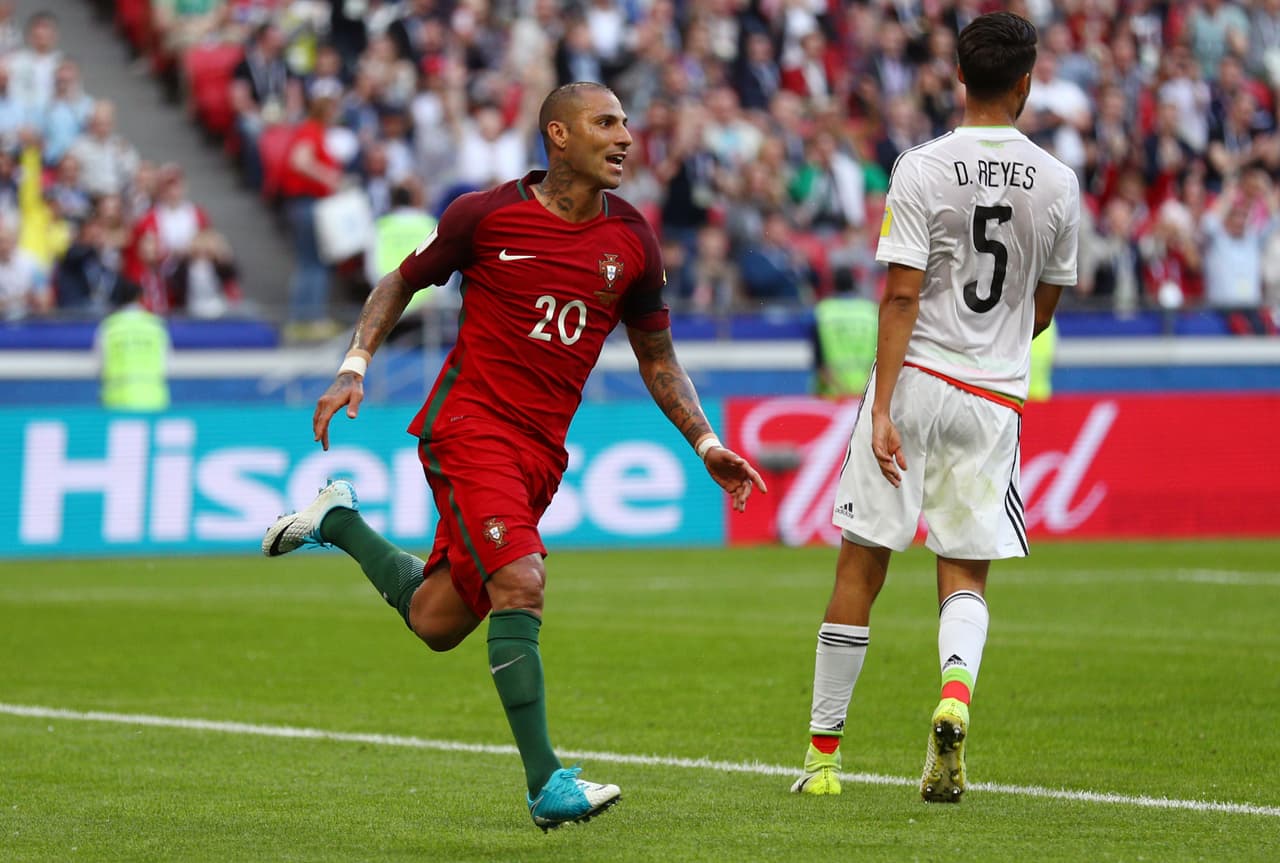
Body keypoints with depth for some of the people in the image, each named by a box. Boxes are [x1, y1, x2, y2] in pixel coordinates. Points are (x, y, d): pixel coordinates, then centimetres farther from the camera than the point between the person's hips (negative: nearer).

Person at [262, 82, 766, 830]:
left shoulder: (632, 241, 5)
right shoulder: (487, 214, -6)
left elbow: (656, 355, 17)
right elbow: (403, 282, 9)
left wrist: (706, 444, 8)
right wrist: (355, 367, -3)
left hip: (543, 450, 5)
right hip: (469, 424, -5)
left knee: (437, 622, 8)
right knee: (520, 580, -23)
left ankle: (340, 523, 34)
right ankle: (545, 782, -20)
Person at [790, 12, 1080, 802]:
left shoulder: (923, 170, -6)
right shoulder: (1058, 184, 3)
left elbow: (902, 296, -12)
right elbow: (1043, 309, 13)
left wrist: (882, 408, -13)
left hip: (915, 381, -2)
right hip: (996, 396, 2)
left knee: (862, 569, 6)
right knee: (966, 574, 9)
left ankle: (824, 751, 11)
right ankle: (956, 691, -22)